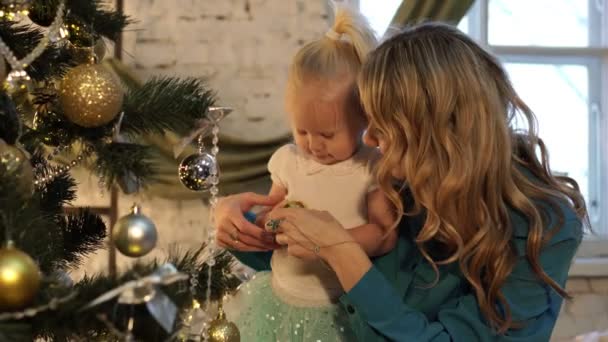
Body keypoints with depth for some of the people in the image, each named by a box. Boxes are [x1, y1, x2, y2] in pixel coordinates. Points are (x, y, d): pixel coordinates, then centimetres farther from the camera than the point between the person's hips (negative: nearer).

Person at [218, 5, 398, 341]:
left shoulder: (374, 169, -13)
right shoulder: (288, 160, 0)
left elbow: (385, 237, -20)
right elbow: (270, 214, 10)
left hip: (337, 309, -4)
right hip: (279, 297, 5)